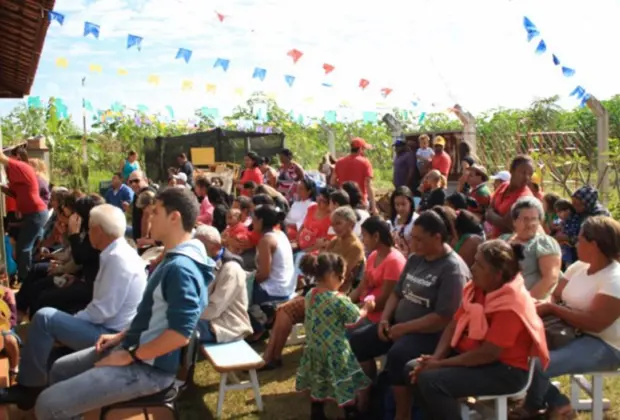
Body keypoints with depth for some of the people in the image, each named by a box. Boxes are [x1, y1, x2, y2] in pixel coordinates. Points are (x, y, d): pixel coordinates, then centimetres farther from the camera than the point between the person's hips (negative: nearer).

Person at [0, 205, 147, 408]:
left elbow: (103, 310, -24)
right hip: (107, 328, 11)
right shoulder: (119, 253, 12)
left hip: (110, 335, -11)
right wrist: (71, 320, 7)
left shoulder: (117, 258, -21)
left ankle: (29, 387, -2)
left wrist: (72, 319, -9)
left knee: (44, 318, -16)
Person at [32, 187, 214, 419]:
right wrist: (122, 336, 11)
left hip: (149, 367, -11)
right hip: (134, 349, 11)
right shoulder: (174, 260, 10)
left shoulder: (181, 268, -25)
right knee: (60, 369, 22)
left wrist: (130, 356, -20)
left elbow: (180, 334, -31)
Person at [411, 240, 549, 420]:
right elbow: (454, 325, 4)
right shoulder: (477, 288, 4)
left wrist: (441, 364, -22)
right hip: (471, 356, 9)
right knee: (413, 369, -5)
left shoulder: (511, 304, -22)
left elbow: (488, 353, -26)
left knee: (431, 381, -27)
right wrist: (435, 357, -12)